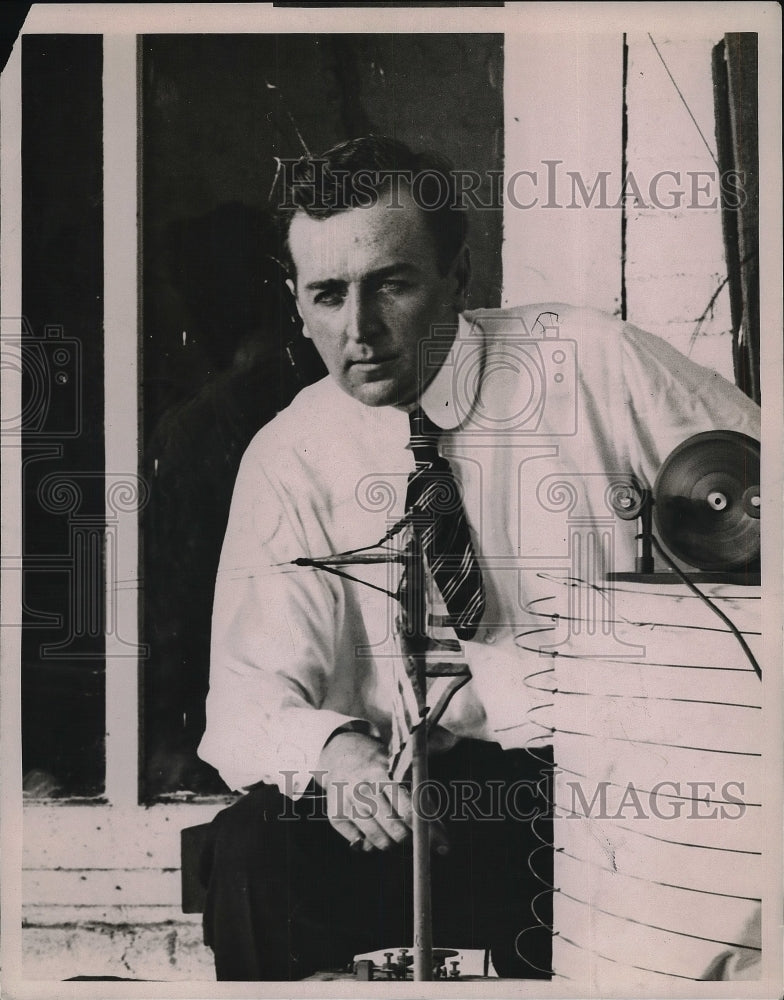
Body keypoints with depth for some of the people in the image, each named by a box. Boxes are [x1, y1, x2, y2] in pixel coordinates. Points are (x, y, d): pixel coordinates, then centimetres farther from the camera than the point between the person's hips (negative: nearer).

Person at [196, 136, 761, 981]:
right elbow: (247, 695, -5)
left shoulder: (594, 366, -3)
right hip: (412, 795, 2)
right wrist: (333, 749, -28)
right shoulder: (289, 460, 1)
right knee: (250, 852, -25)